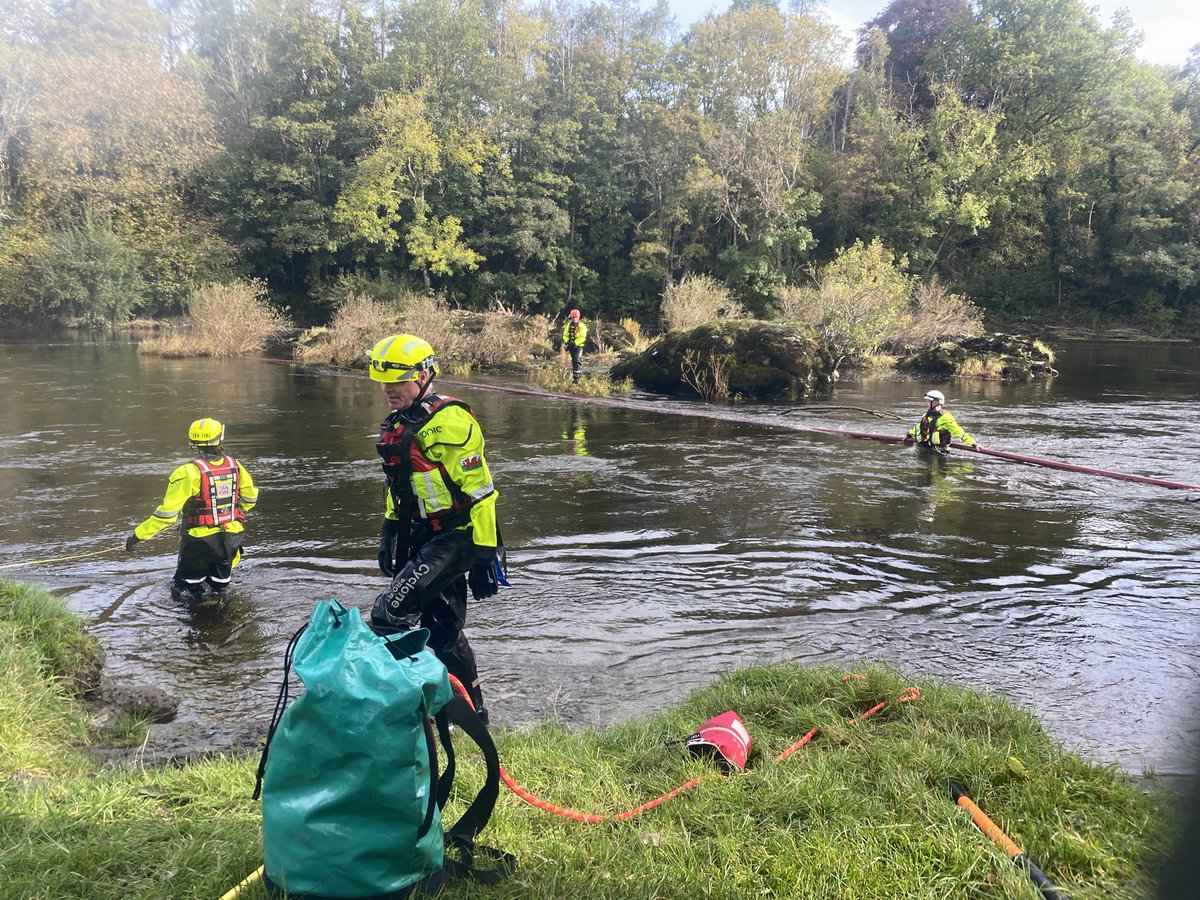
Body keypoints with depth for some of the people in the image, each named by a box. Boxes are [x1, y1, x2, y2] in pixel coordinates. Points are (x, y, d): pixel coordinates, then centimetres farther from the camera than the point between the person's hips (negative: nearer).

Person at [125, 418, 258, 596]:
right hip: (231, 538, 5)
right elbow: (250, 497, 9)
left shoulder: (190, 472, -20)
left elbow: (167, 511, -20)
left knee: (187, 588, 16)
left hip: (200, 541, -5)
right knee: (220, 585, 27)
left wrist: (138, 535, -12)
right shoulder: (234, 466, -5)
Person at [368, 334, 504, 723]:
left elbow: (480, 490, -19)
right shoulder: (397, 426, 12)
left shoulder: (450, 421, -17)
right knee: (444, 630, 15)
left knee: (389, 614, -17)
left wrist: (485, 555, -20)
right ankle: (473, 711, 29)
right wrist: (388, 534, 21)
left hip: (456, 537, -9)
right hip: (423, 539, 9)